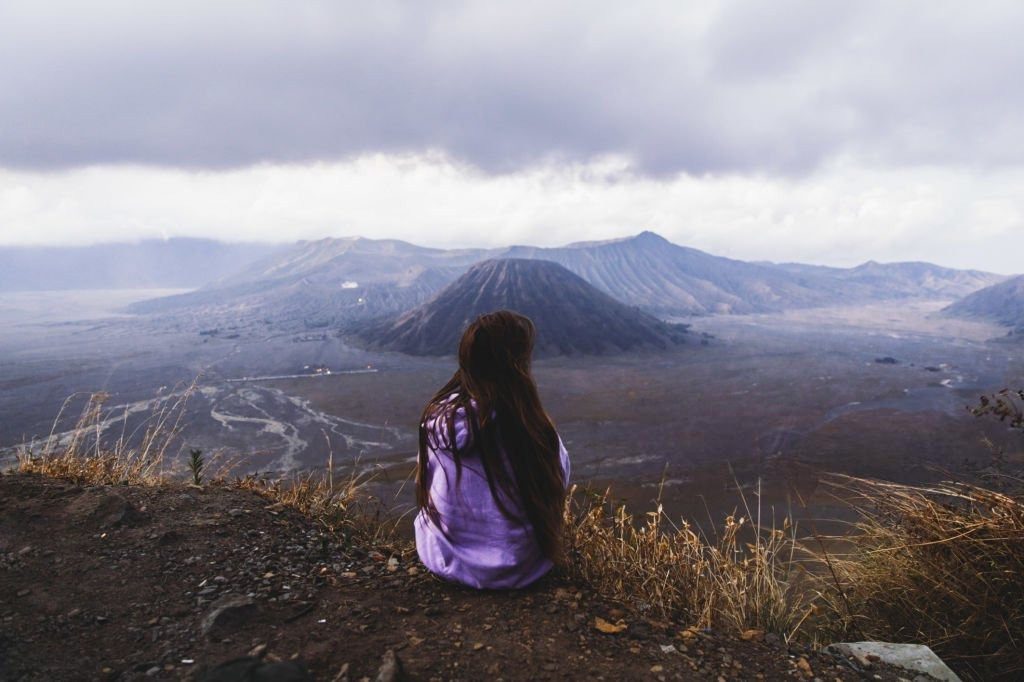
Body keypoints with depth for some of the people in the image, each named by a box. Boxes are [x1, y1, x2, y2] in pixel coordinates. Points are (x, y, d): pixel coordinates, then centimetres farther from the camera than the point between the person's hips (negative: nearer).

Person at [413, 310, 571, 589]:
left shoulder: (437, 418, -16)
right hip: (513, 569, -2)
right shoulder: (532, 426, -25)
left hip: (446, 559, 3)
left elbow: (428, 488, 0)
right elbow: (559, 482, -7)